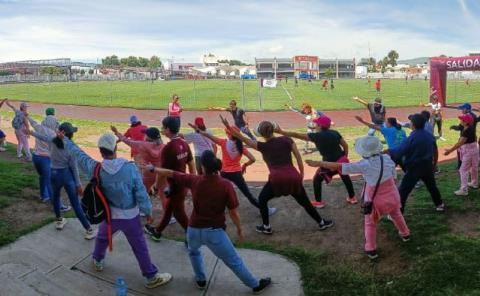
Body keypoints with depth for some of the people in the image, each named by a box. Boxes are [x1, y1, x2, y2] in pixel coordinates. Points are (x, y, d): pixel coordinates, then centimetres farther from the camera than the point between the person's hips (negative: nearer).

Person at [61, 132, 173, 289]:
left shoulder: (95, 169, -17)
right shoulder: (130, 168, -24)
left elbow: (77, 154, -1)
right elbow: (141, 193, -17)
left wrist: (65, 139, 16)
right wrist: (148, 211, -2)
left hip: (109, 215, 3)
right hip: (130, 217, -2)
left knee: (102, 238, 33)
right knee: (140, 248, 10)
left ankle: (98, 261, 56)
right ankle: (152, 277, 21)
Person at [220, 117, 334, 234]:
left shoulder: (263, 146, 5)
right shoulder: (286, 140, 9)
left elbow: (243, 139, 4)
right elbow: (298, 156, 6)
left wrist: (228, 126, 4)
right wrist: (302, 173, 13)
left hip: (277, 179, -3)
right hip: (293, 177, 3)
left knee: (262, 199, 23)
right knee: (305, 202, 22)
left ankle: (266, 227, 24)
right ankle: (322, 223, 34)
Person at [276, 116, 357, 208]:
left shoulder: (316, 136, -13)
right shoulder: (335, 133, 3)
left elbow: (297, 135, -14)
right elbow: (345, 145, 8)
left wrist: (281, 132, -12)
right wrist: (345, 158, 22)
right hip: (342, 160, 6)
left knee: (317, 179, 16)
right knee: (345, 178, 29)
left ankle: (318, 202, 24)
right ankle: (352, 198, 43)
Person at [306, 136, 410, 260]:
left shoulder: (365, 165, -24)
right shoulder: (387, 158, -12)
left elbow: (339, 166, -26)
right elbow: (394, 175, 2)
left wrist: (318, 163, -22)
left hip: (376, 200, -4)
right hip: (392, 195, 4)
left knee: (370, 224, 20)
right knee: (396, 214, 35)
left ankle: (371, 250, 23)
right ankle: (405, 234, 54)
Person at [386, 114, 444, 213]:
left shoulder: (411, 138, -20)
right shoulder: (430, 135, 0)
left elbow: (399, 152, -21)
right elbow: (433, 149, 13)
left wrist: (389, 151, -7)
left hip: (414, 168, -7)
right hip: (428, 166, 7)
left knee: (403, 191, -4)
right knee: (432, 186, 28)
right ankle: (440, 204, 43)